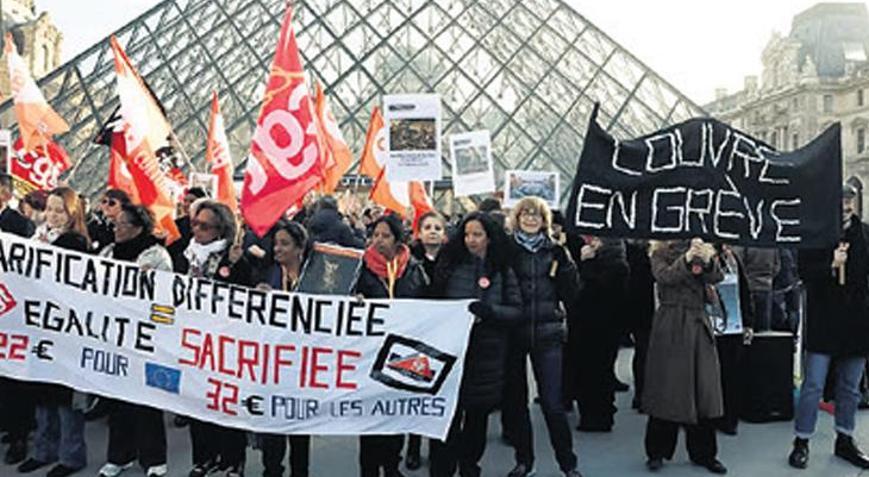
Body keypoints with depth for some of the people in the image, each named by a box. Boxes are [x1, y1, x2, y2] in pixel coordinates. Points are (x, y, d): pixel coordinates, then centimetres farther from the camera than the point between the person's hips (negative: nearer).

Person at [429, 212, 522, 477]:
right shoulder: (449, 264, 5)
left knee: (478, 414, 12)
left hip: (487, 353, 1)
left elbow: (517, 311, -2)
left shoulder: (502, 271, 4)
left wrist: (490, 310, -18)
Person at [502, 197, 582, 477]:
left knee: (553, 403, -3)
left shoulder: (554, 251, 7)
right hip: (513, 333, 1)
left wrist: (565, 262, -9)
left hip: (547, 334, 0)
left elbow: (571, 294, 2)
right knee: (515, 400, 9)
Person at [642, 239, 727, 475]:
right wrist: (687, 258, -29)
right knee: (667, 388, 0)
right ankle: (657, 451, 12)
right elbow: (664, 276, -15)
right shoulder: (661, 253, 4)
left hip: (699, 324, 4)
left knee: (703, 389, 4)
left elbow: (717, 277, -3)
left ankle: (703, 453, 17)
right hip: (670, 326, -3)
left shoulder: (699, 250, 13)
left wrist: (709, 260, -23)